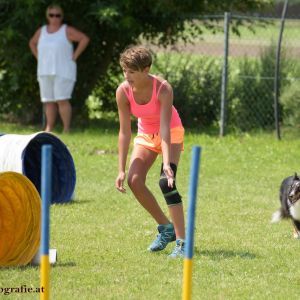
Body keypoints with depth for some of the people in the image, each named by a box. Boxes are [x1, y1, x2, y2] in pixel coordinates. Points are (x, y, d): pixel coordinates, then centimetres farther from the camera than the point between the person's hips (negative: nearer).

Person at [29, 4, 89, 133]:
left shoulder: (67, 31, 0)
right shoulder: (41, 32, 14)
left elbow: (84, 39, -5)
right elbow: (32, 43, 31)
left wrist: (74, 56, -7)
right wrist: (39, 57, 17)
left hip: (63, 72, -5)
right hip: (45, 72, 5)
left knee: (62, 100, -13)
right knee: (48, 101, 4)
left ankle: (66, 130, -12)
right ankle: (49, 129, 5)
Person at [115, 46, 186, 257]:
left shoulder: (163, 89, -32)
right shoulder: (123, 91, -21)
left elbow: (165, 129, -36)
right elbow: (125, 132, -16)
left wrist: (167, 163, -47)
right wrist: (121, 170, -18)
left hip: (171, 133, -4)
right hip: (145, 134, 4)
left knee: (166, 182, -24)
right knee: (134, 180, -14)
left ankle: (181, 241, -23)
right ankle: (166, 227, 7)